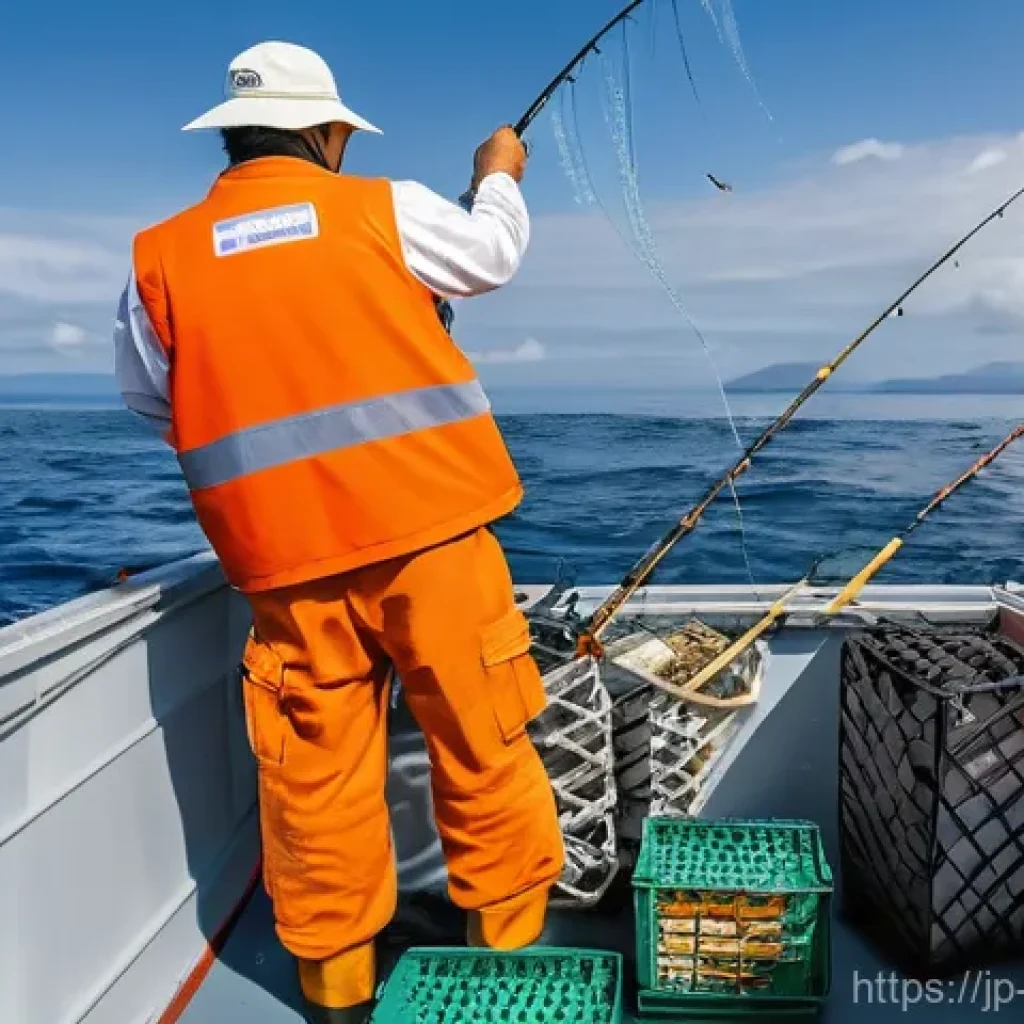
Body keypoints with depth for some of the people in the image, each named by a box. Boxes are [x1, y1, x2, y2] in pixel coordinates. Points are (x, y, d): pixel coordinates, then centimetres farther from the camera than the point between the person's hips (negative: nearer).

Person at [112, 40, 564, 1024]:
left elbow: (150, 398, 17)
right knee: (484, 751, 12)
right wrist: (500, 180, 37)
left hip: (286, 560, 2)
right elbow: (491, 255, 18)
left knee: (316, 775, 13)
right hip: (429, 533, -1)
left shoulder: (161, 257, 6)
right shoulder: (386, 209, 1)